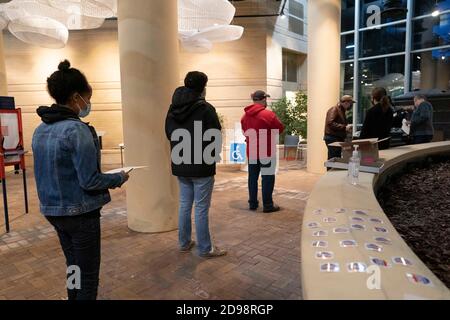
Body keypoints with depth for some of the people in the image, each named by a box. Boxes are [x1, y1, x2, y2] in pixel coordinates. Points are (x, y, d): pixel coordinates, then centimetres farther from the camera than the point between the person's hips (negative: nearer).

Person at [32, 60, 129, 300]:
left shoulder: (41, 129, 5)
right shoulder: (77, 130, -21)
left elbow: (52, 172, 12)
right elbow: (90, 181, -22)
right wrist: (119, 178, -5)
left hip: (52, 210, 8)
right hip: (80, 213, -8)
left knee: (73, 268, 23)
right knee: (88, 274, 8)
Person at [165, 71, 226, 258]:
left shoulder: (173, 108, 5)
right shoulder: (205, 108, -15)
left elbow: (169, 134, 12)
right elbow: (216, 137, -12)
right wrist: (214, 154, 6)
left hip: (180, 165, 7)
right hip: (202, 166, -6)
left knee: (184, 205, 17)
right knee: (201, 208, 2)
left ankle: (184, 243, 28)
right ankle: (205, 249, 14)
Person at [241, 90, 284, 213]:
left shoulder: (245, 116, 4)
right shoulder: (268, 114, -14)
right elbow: (280, 129, -5)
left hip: (251, 151, 6)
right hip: (267, 151, -6)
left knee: (253, 177, 12)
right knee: (268, 178, 2)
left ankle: (253, 203, 19)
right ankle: (268, 205, 6)